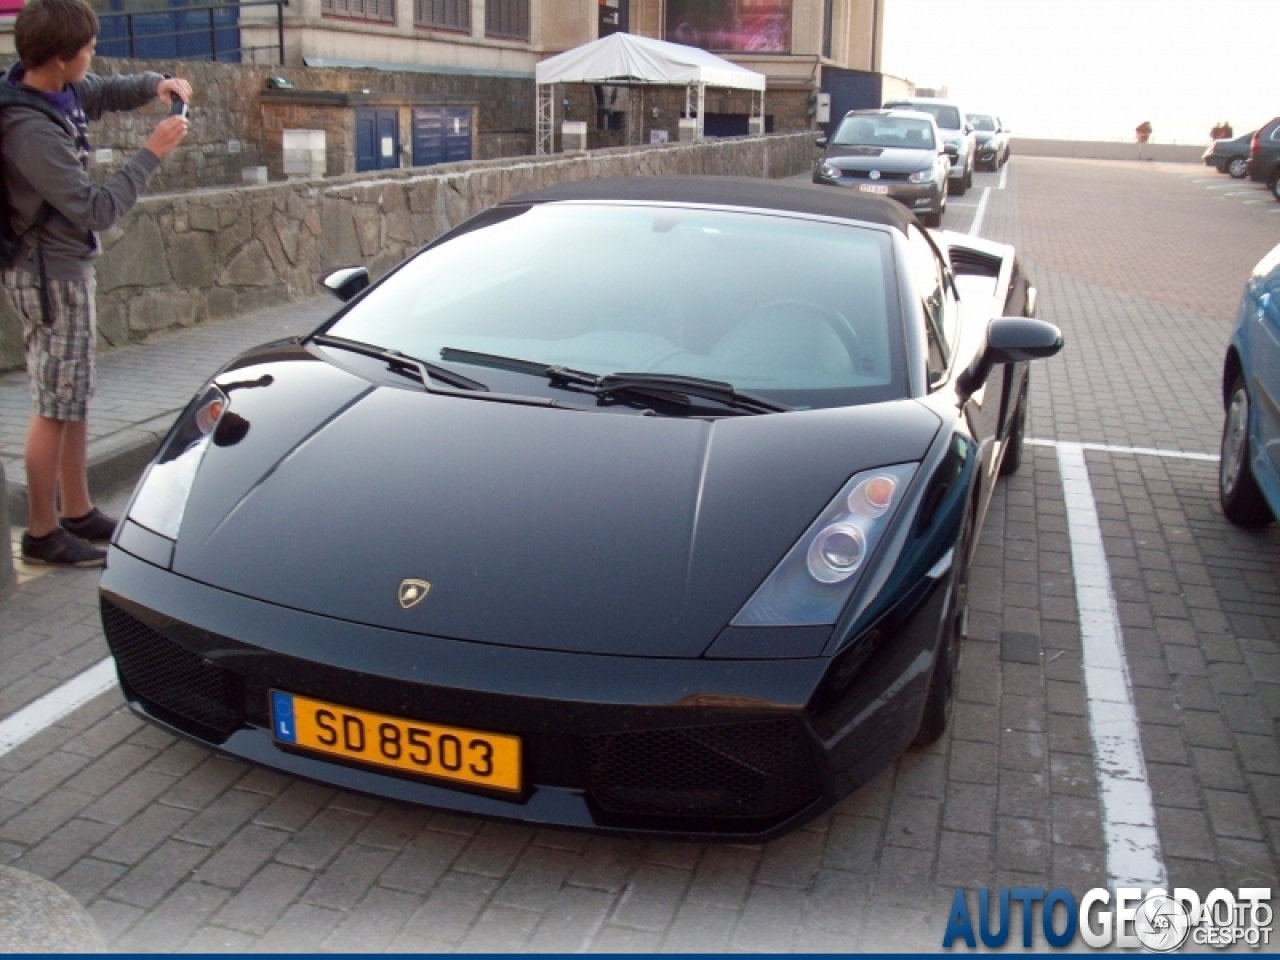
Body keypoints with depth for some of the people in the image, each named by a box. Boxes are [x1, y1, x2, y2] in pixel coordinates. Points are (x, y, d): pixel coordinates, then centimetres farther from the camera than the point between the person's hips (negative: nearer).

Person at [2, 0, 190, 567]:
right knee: (55, 408, -1)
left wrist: (154, 85, 1)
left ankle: (78, 512, 27)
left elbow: (106, 93, 21)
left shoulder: (60, 90, 0)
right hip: (50, 275, -10)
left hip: (66, 268, 10)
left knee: (73, 400, 15)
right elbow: (97, 211, -24)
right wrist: (151, 155, -18)